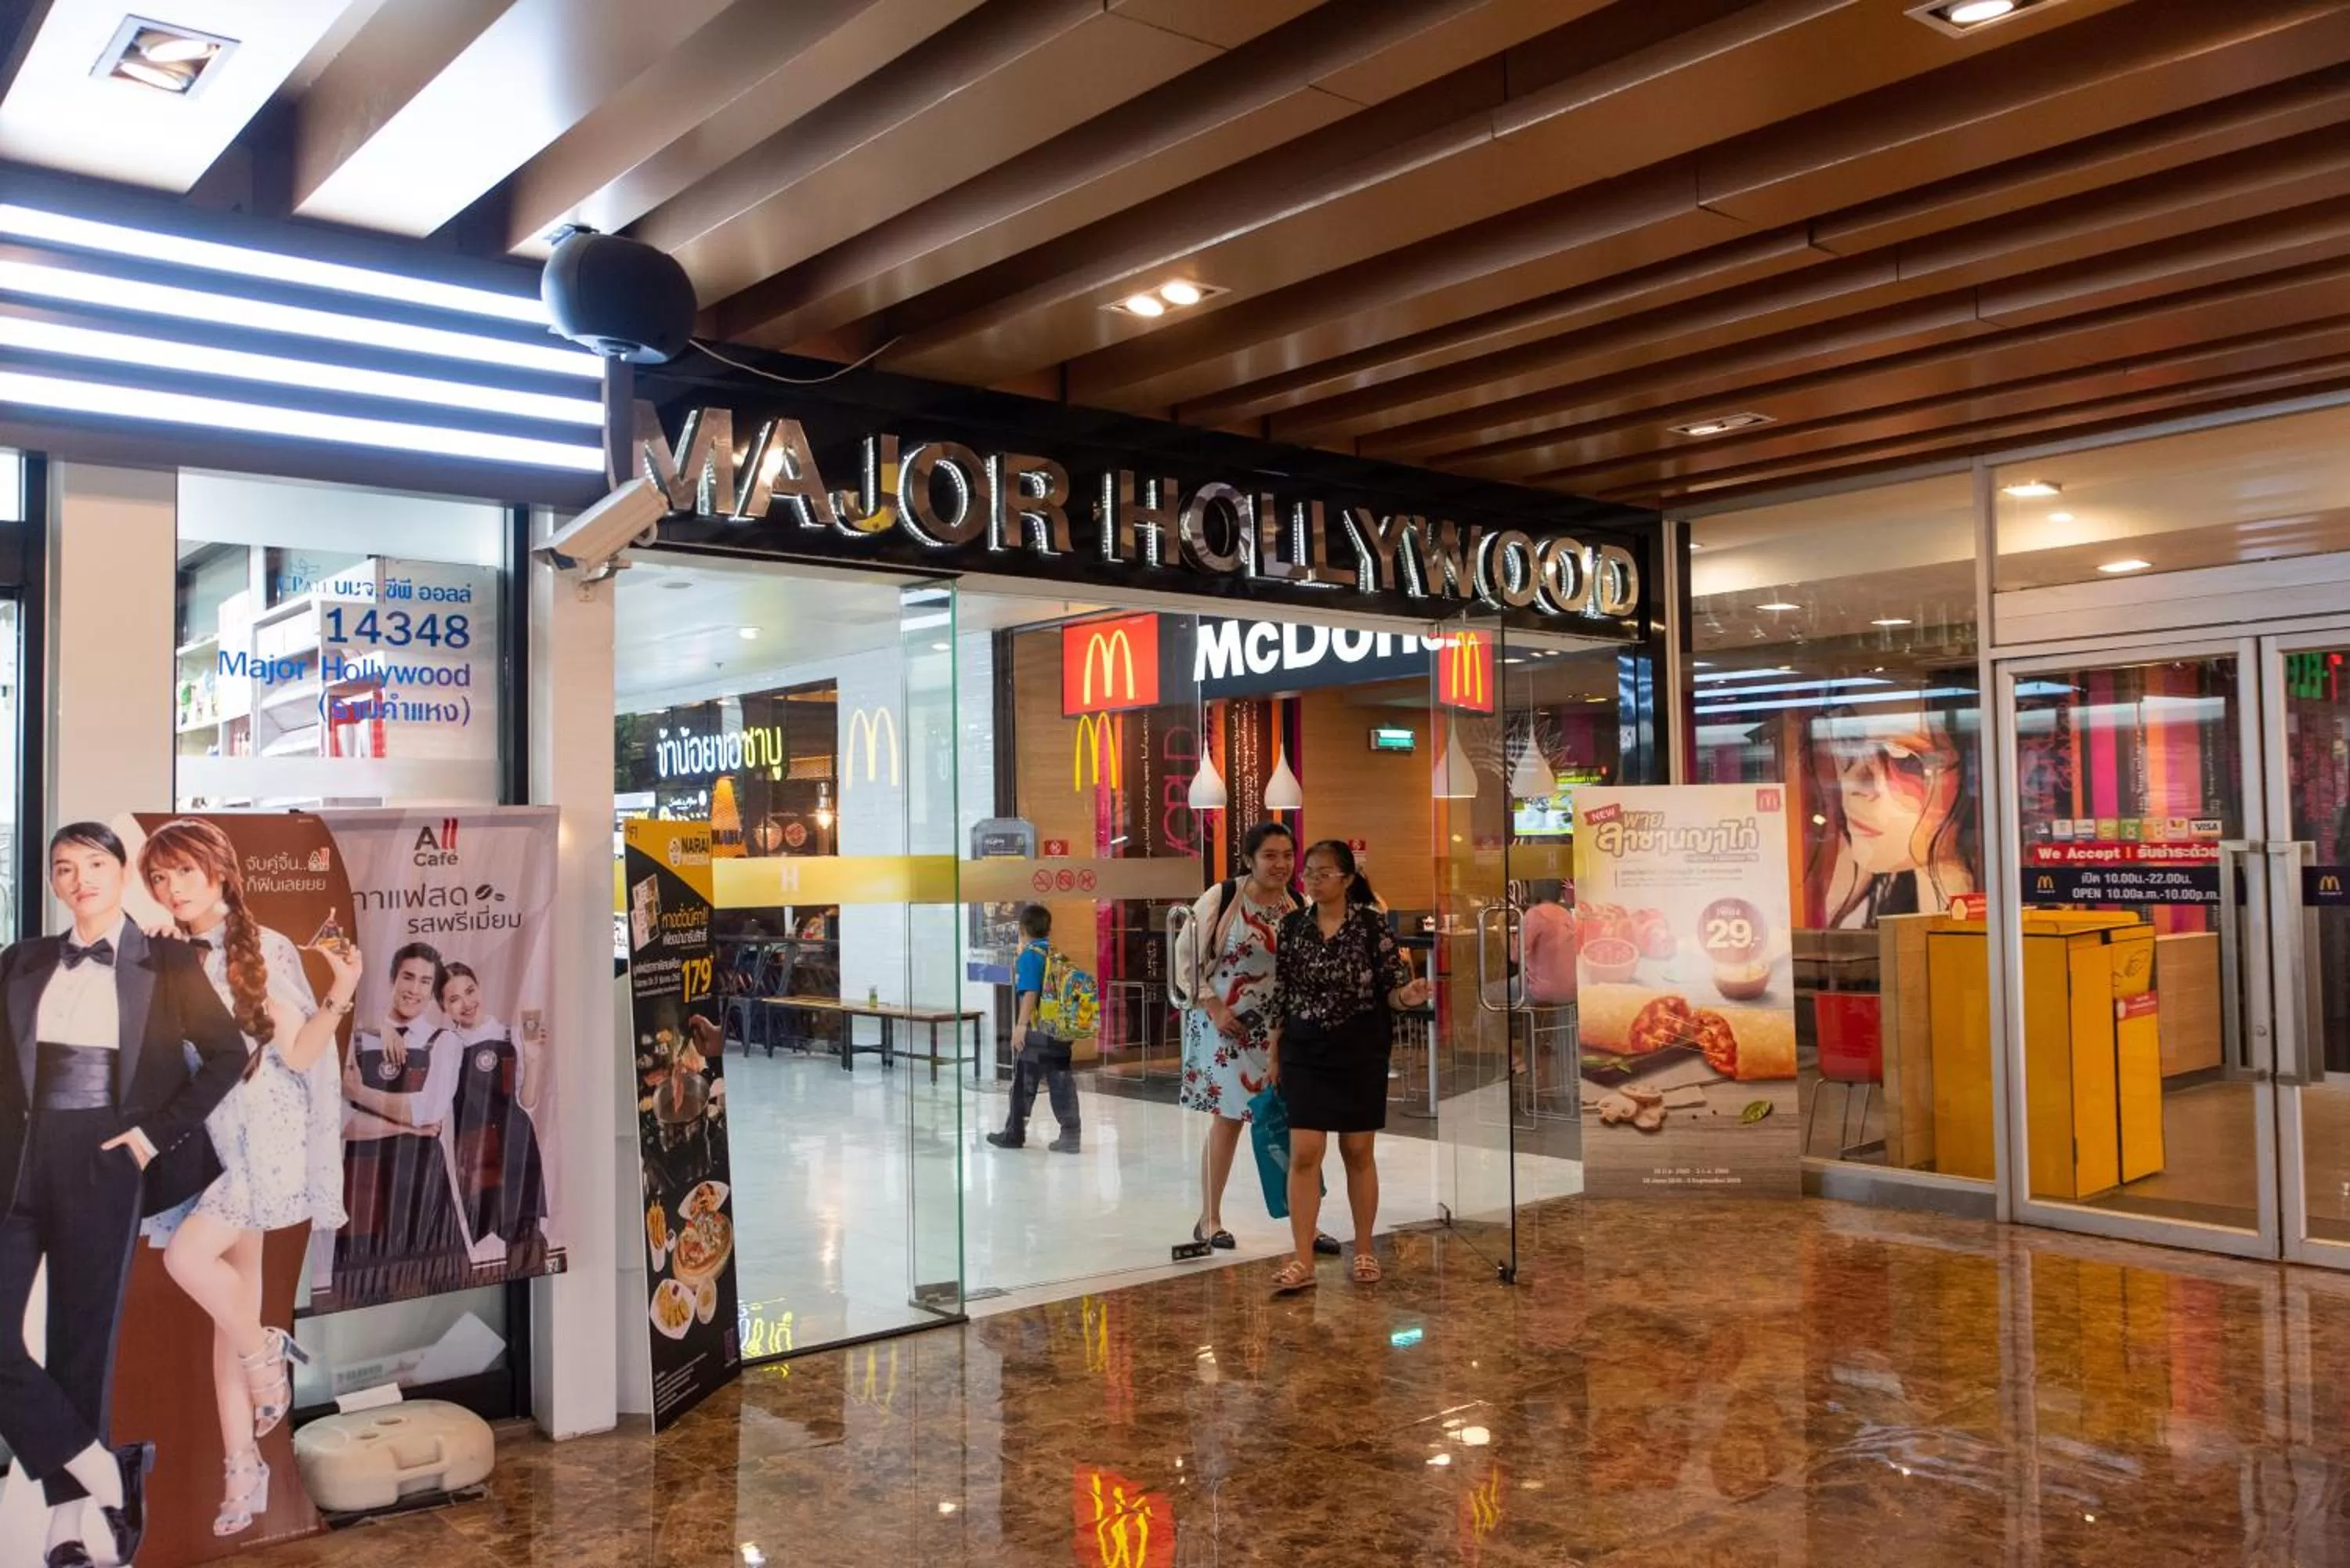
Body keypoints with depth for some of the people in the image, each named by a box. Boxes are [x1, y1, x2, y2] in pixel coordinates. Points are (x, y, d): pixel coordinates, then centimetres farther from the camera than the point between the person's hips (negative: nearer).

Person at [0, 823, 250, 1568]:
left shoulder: (166, 962, 0)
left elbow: (228, 1052, 0)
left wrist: (158, 1131, -6)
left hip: (102, 1168, -3)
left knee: (82, 1338, 3)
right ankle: (103, 1473, 8)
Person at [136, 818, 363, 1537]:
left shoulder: (265, 949, -5)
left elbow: (298, 1054, -8)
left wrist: (339, 997, -23)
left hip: (262, 1136, -5)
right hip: (205, 1143, 5)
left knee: (188, 1255, -24)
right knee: (230, 1304, 6)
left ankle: (265, 1349, 3)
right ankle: (242, 1470, 13)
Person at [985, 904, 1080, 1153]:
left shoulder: (1030, 955, -9)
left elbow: (1030, 992, -19)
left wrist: (1021, 1024, -20)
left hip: (1035, 1032, -5)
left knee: (1024, 1083, 7)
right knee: (1061, 1082, 6)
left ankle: (1014, 1133, 17)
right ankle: (1069, 1135, 3)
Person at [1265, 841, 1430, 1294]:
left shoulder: (1372, 924, -7)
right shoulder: (1292, 925, 1)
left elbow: (1390, 991, -5)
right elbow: (1281, 994, 8)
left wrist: (1407, 995, -28)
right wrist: (1273, 1051, 9)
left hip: (1361, 1050, -2)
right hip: (1304, 1051, 2)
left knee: (1358, 1152, 8)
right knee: (1304, 1153, -3)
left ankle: (1363, 1252, 22)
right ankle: (1303, 1261, 2)